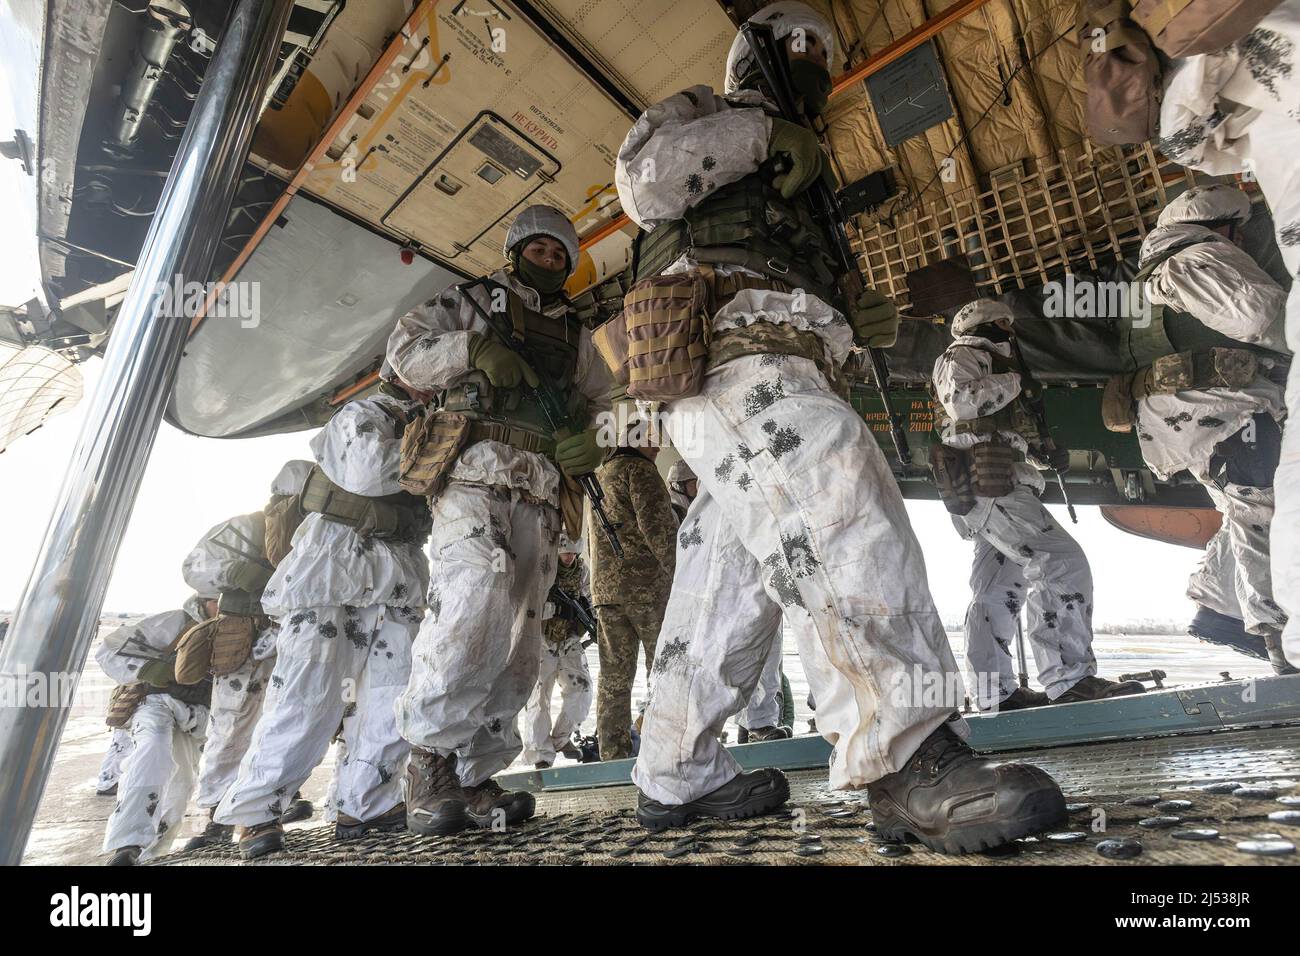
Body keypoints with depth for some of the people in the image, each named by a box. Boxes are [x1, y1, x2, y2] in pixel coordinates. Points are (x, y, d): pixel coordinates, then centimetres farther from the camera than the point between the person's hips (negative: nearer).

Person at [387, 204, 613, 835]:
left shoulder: (574, 334, 27)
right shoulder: (470, 302, 19)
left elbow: (602, 401, 21)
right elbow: (404, 348, 9)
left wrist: (592, 436, -3)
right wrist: (474, 349, -9)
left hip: (542, 495, 5)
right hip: (475, 475, -4)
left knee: (519, 638, 0)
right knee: (475, 604, -26)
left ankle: (471, 780, 8)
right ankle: (430, 765, -12)